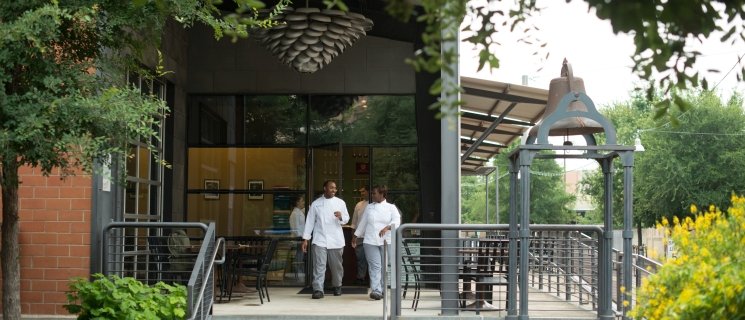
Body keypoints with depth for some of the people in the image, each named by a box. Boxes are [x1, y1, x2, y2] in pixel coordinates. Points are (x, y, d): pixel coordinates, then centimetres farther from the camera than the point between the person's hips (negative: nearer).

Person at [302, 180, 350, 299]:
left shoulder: (340, 203, 7)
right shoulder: (316, 204, 5)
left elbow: (346, 219, 8)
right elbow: (310, 221, 6)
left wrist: (341, 217, -17)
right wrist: (305, 239, 3)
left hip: (336, 240, 1)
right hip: (320, 240, -1)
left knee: (336, 265, 8)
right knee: (319, 265, -10)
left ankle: (337, 286, 26)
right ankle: (318, 289, -11)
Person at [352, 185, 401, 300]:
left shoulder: (391, 208, 5)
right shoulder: (369, 207, 13)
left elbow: (396, 221, -8)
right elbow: (363, 222, 20)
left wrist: (387, 227, -26)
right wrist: (356, 236, 22)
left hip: (386, 242, -1)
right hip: (371, 241, 1)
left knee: (384, 267, 5)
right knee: (375, 266, -9)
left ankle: (382, 289, 19)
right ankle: (376, 290, -16)